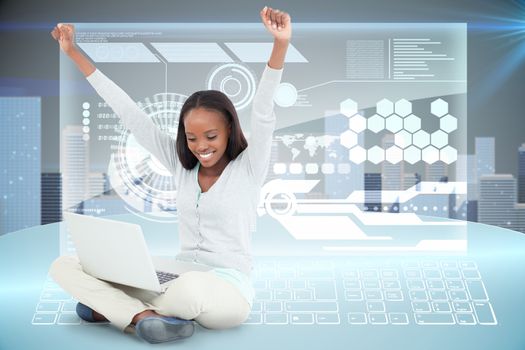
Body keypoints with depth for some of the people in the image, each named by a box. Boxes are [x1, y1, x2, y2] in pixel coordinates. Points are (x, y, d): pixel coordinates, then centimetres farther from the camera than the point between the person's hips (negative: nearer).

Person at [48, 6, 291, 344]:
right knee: (64, 266, -6)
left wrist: (280, 45, -36)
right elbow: (131, 115, 6)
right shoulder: (181, 165, 6)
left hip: (227, 292, -5)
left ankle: (114, 307, -15)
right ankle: (143, 316, -27)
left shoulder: (249, 167, -4)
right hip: (177, 282, 5)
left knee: (190, 289, -43)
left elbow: (264, 113, -21)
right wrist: (74, 53, 7)